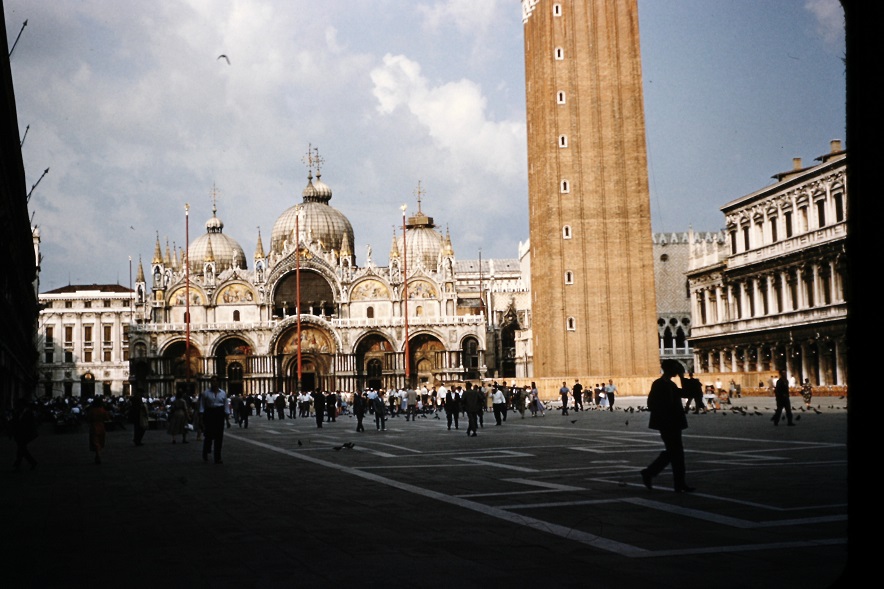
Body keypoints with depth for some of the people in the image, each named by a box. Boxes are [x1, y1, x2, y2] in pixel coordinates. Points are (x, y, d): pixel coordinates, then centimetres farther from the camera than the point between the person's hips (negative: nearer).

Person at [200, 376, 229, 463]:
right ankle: (205, 454, 20)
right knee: (209, 434, -5)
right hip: (209, 413, -2)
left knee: (219, 436, 1)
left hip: (220, 414, 2)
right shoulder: (206, 393, 2)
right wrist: (202, 416, -7)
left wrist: (227, 417, 6)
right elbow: (202, 405, 1)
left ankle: (217, 458, 6)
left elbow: (226, 405, 11)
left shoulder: (223, 393, 9)